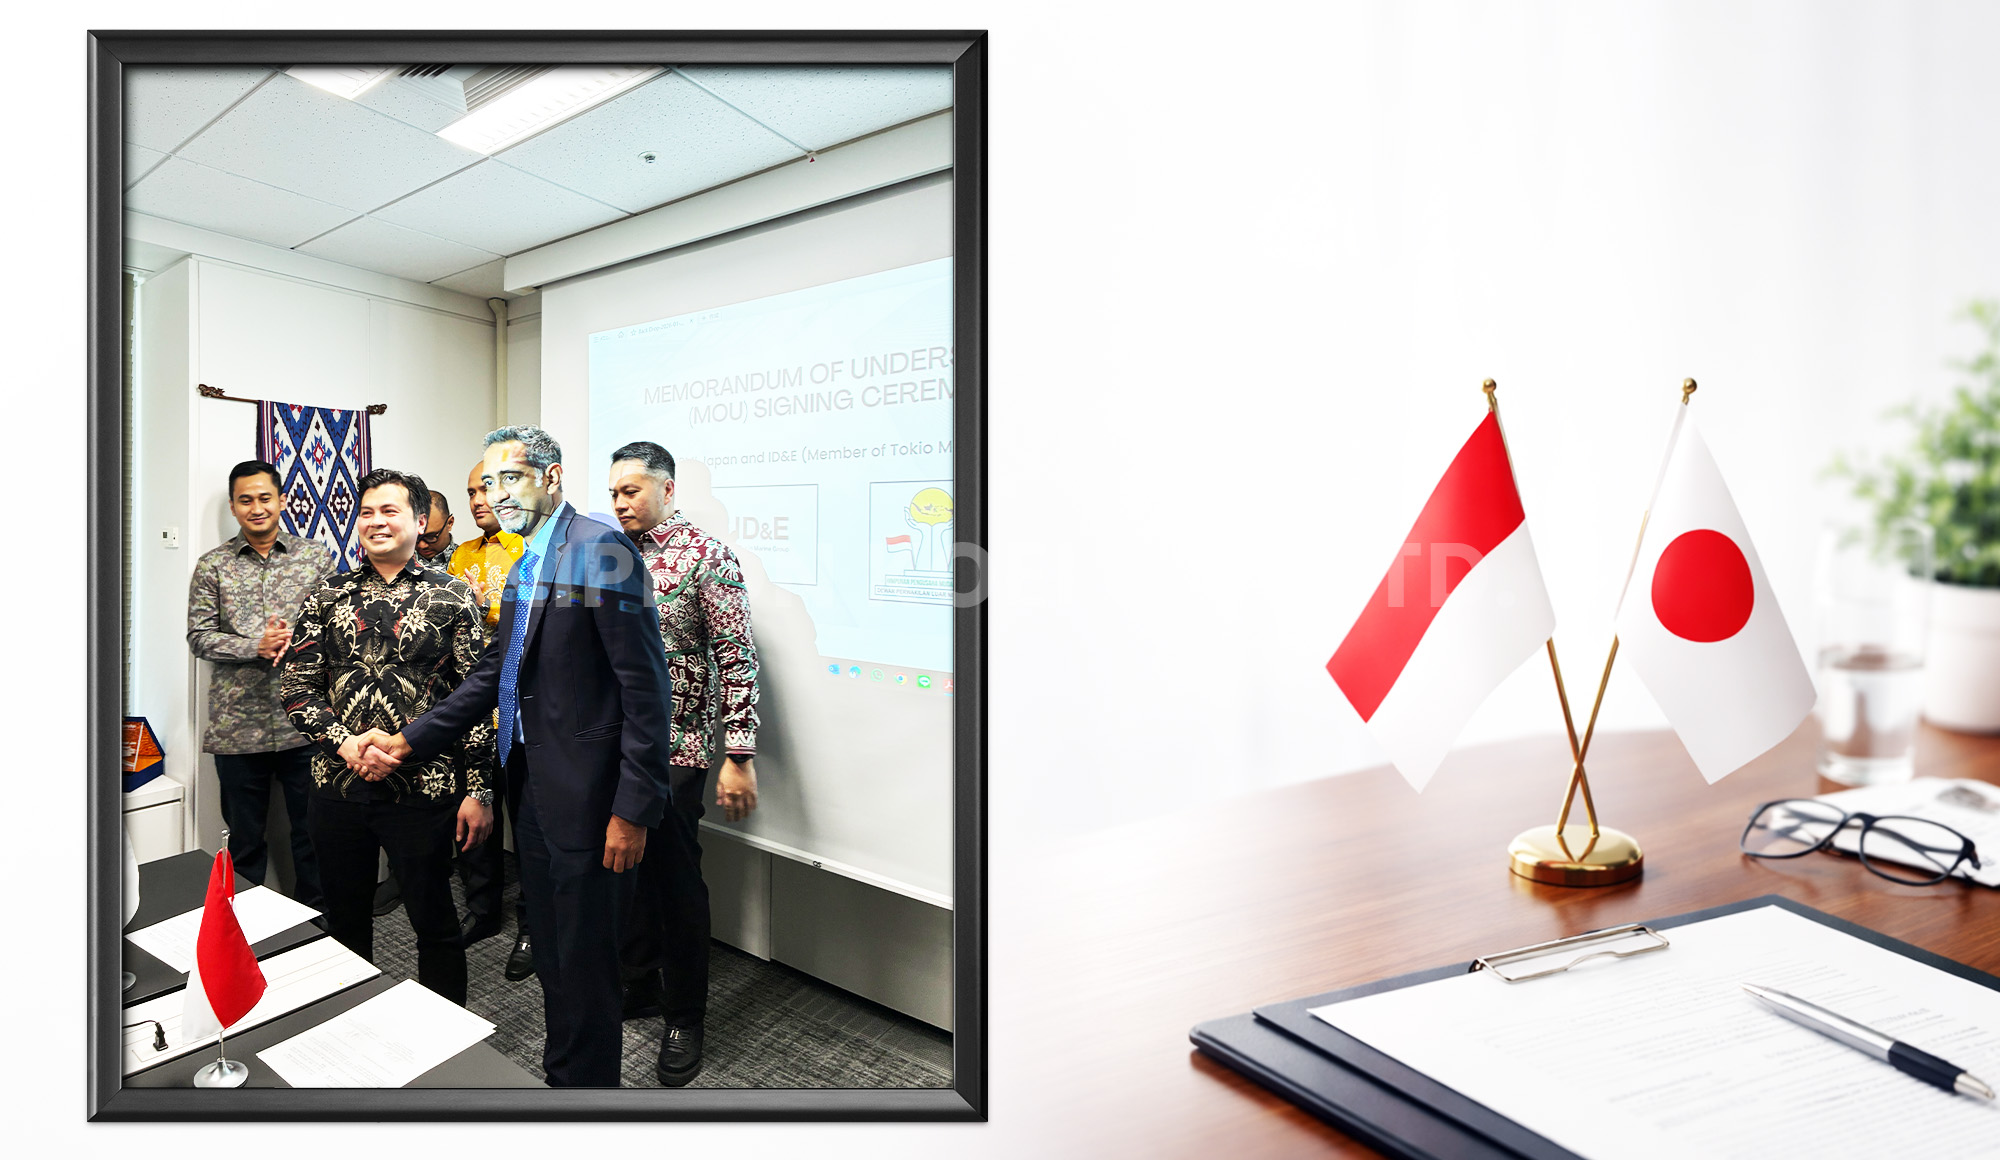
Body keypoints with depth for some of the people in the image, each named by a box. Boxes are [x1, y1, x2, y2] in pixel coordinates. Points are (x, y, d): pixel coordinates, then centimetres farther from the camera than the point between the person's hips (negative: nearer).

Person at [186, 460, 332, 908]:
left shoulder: (315, 556, 4)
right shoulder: (212, 565, 4)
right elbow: (199, 636, 0)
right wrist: (256, 645, -16)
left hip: (303, 720, 0)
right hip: (238, 724, 0)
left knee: (312, 832, 10)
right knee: (245, 839, 13)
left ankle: (315, 919, 26)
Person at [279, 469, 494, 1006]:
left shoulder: (453, 597, -4)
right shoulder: (328, 598, 6)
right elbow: (297, 686, 5)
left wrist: (479, 791, -10)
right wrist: (345, 741, -13)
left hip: (423, 791, -3)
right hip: (338, 788, 4)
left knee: (434, 922, 8)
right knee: (344, 921, 19)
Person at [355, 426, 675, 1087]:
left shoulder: (602, 550, -16)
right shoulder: (527, 563, 14)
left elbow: (644, 686, -20)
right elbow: (495, 674, 18)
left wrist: (634, 809, -21)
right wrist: (408, 741, 9)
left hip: (586, 797, -9)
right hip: (532, 790, 9)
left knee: (584, 963, 5)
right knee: (549, 953, 22)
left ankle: (588, 1081, 25)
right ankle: (559, 1072, 40)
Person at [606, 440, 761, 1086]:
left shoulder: (705, 556, -11)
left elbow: (737, 659, -15)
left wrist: (739, 756, -19)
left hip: (675, 747, -6)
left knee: (675, 875, 3)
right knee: (625, 865, 17)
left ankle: (685, 1016, 21)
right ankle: (636, 984, 37)